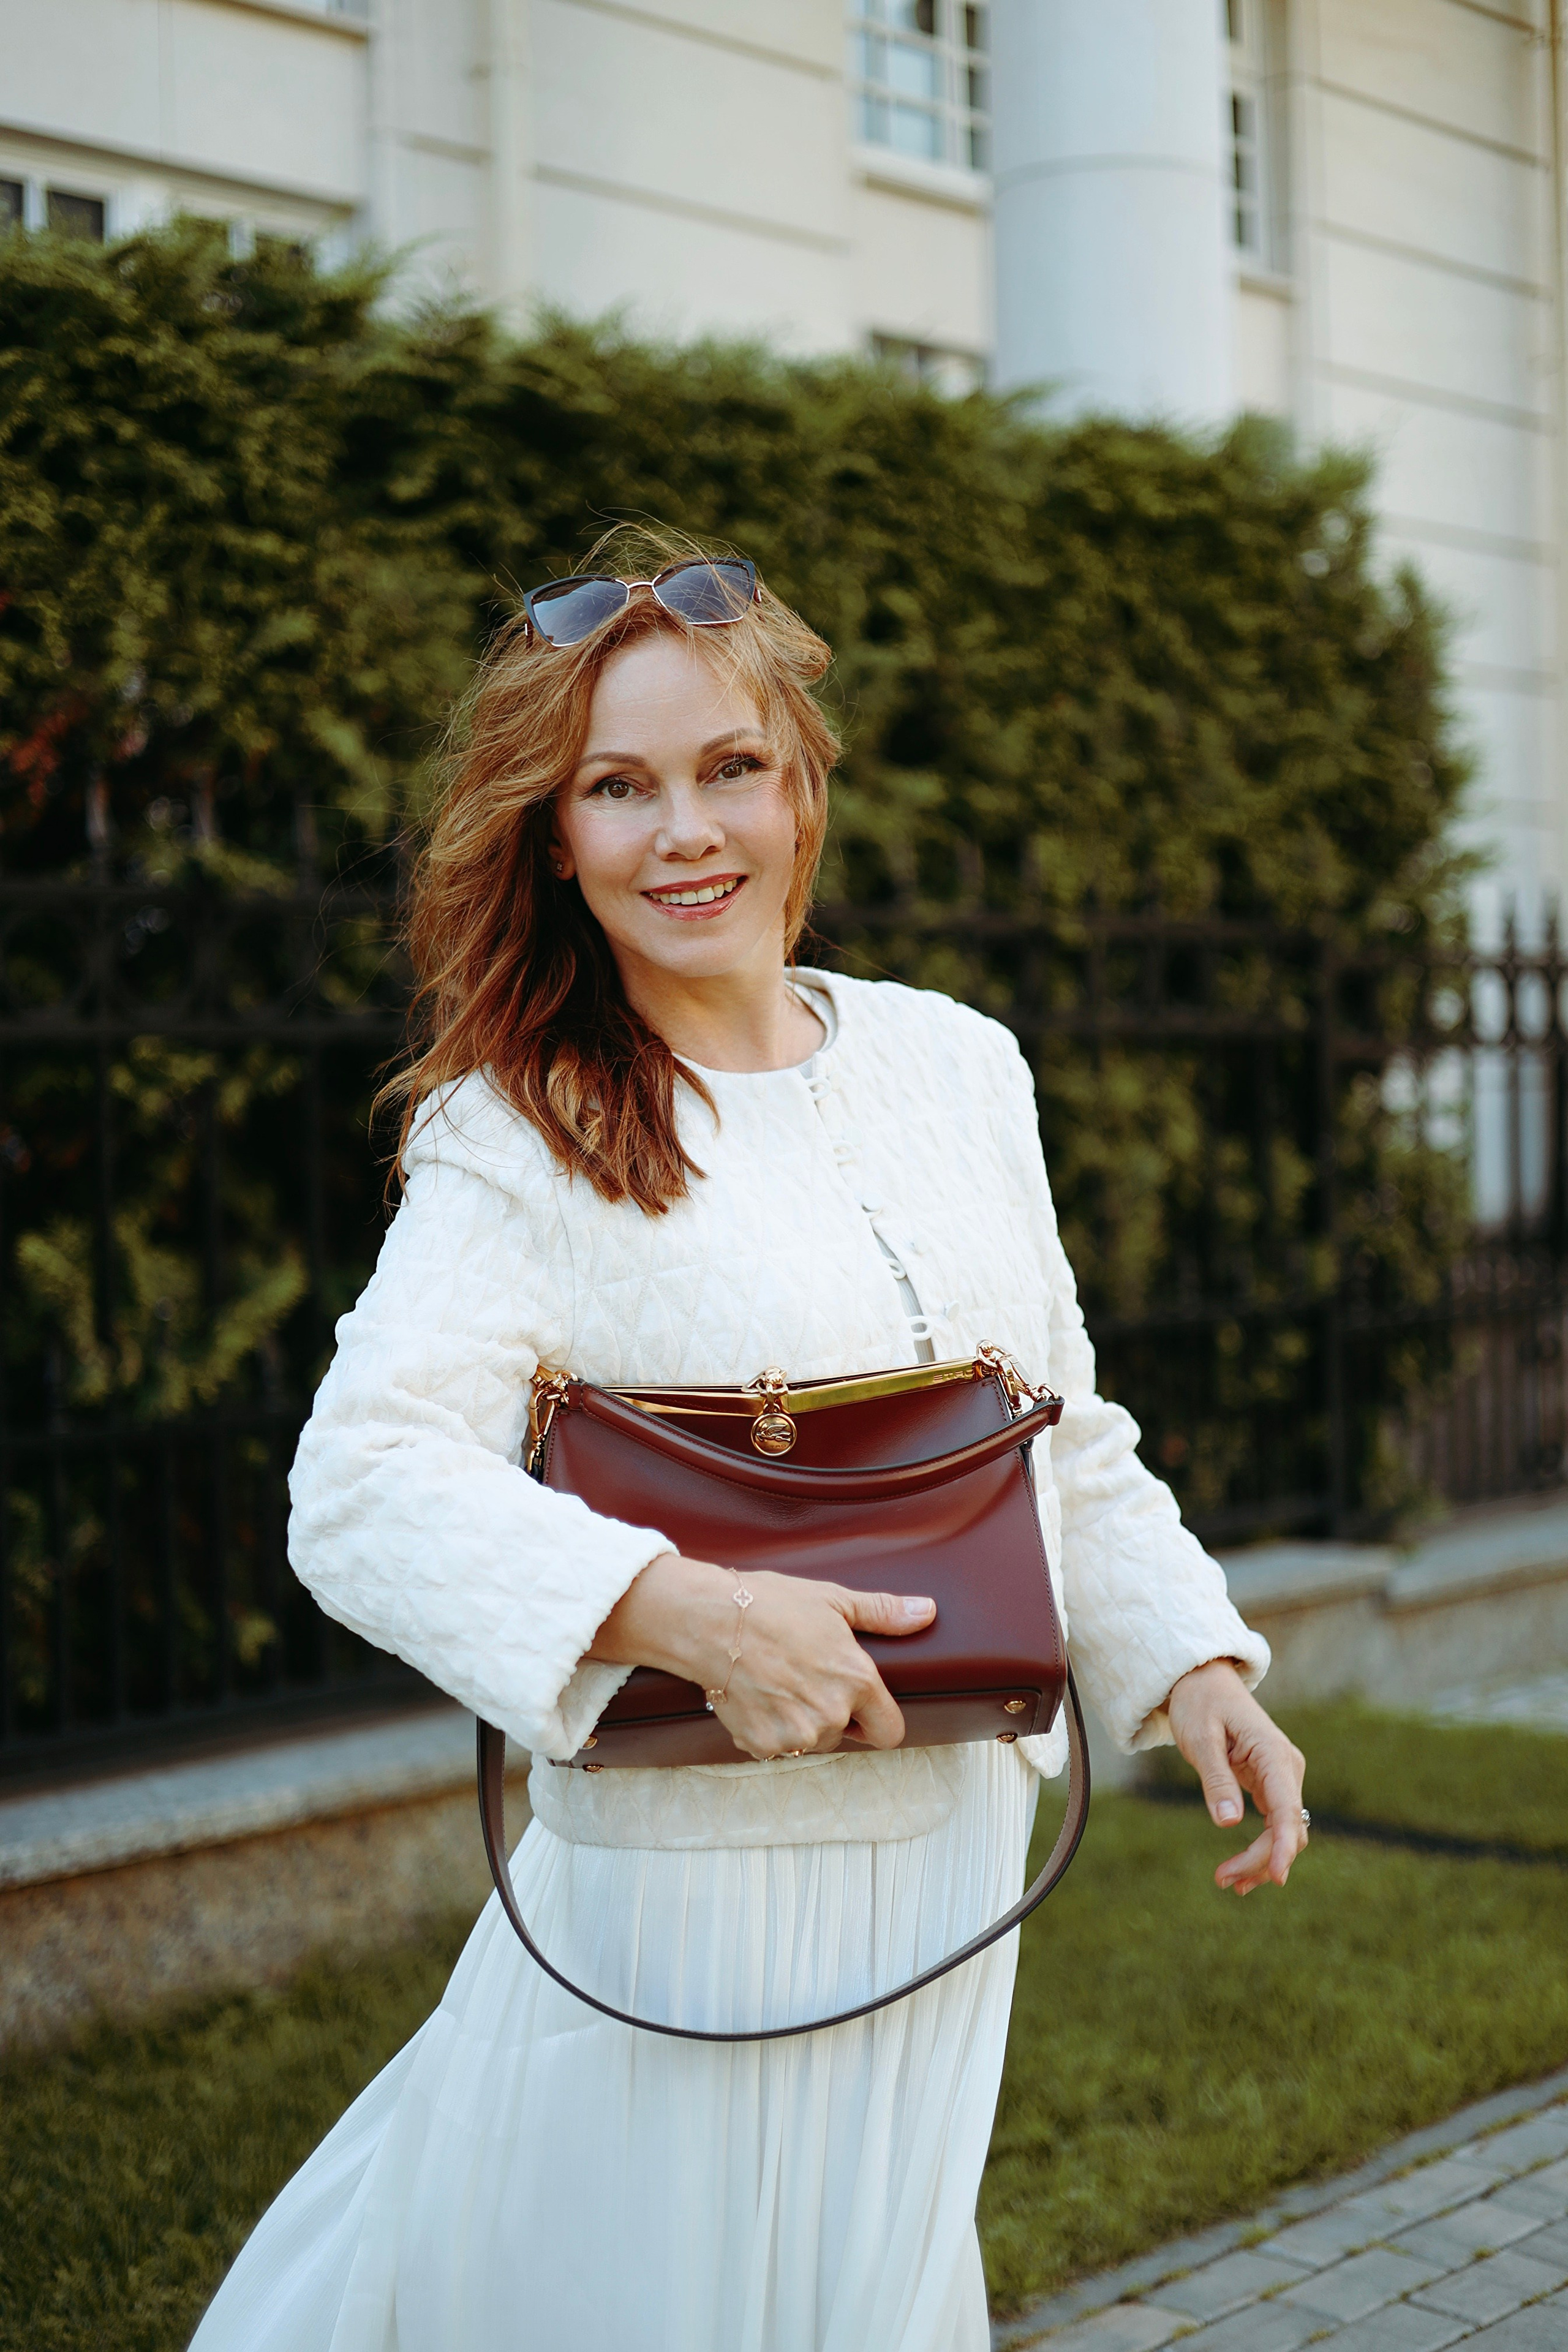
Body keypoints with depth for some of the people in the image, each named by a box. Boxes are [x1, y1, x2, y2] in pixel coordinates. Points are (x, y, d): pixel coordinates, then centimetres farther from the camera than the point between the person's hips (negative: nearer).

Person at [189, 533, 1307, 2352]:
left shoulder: (958, 1065, 4)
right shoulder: (517, 1136, -12)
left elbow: (1067, 1438, 11)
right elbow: (364, 1487, -23)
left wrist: (1188, 1666, 2)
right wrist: (692, 1612, -32)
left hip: (955, 1824, 5)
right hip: (696, 1850, -5)